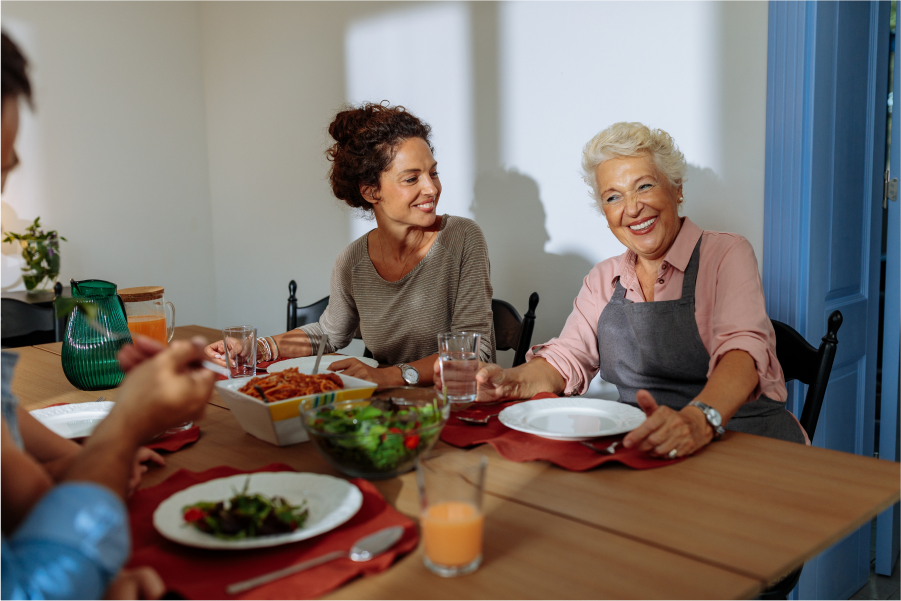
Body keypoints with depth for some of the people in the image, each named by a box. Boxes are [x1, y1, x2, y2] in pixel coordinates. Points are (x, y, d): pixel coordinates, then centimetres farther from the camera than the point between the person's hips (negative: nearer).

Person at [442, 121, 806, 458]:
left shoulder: (725, 254, -5)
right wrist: (513, 381, -17)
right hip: (639, 443, 5)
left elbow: (742, 349, -22)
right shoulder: (604, 279, 14)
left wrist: (699, 419, -43)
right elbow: (567, 358, 7)